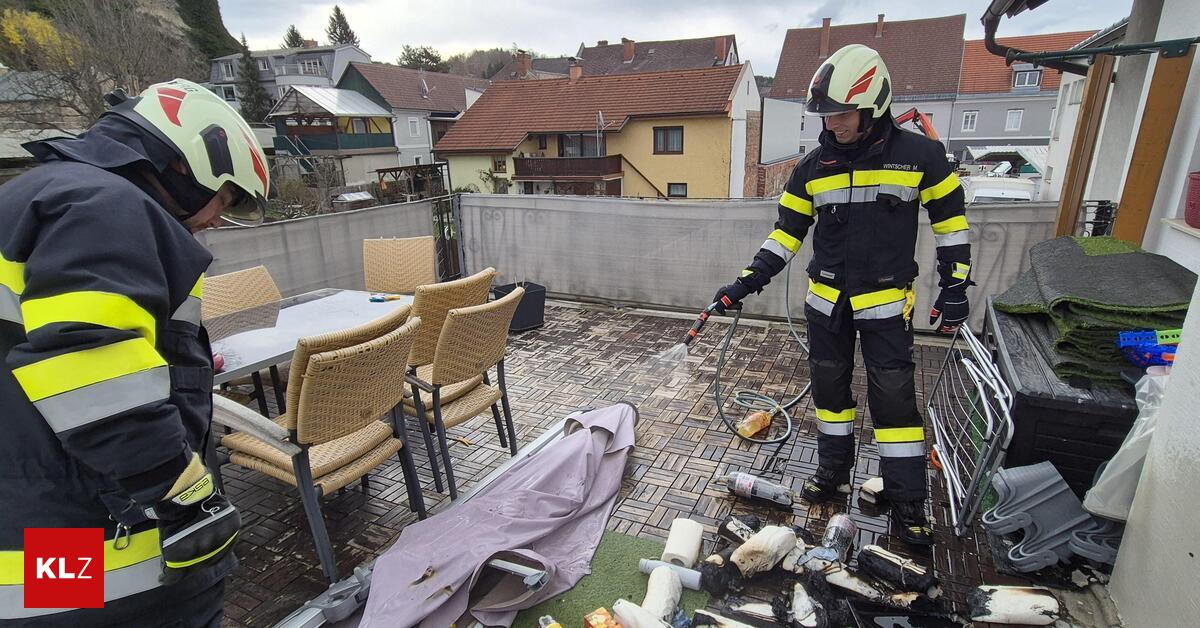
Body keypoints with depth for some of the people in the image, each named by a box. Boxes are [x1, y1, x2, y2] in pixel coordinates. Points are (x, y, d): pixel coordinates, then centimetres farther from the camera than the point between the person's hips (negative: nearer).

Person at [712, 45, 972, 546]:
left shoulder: (920, 155, -6)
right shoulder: (813, 167, 1)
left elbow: (950, 219, 3)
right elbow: (787, 231, 5)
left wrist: (955, 286, 0)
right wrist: (748, 281, -3)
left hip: (886, 302, -3)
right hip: (826, 301, 3)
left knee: (894, 399, -1)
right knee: (829, 387, 12)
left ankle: (908, 505, 14)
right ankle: (833, 471, 32)